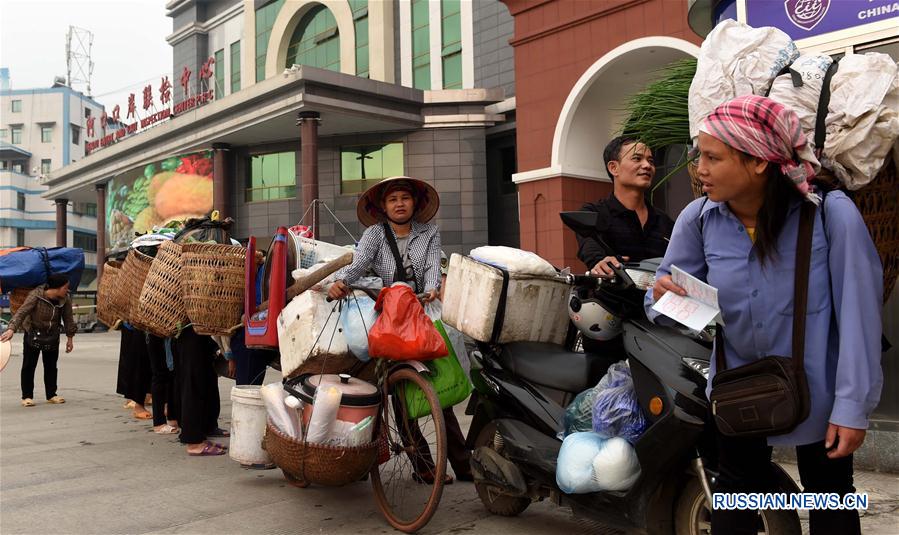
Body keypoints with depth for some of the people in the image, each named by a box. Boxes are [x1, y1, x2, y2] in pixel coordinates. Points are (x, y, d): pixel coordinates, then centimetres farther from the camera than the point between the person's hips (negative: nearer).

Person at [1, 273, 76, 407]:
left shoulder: (65, 299, -13)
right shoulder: (36, 296, -25)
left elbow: (68, 318, -3)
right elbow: (21, 312, -31)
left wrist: (70, 337, 0)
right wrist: (11, 329, -44)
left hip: (52, 335, 4)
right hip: (33, 333, -4)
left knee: (51, 365, 9)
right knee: (29, 365, 0)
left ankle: (51, 395, 17)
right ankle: (27, 396, 7)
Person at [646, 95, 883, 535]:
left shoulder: (832, 214, -24)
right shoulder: (699, 218, -14)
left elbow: (858, 315, -19)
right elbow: (662, 297, -5)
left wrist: (853, 406, -16)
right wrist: (665, 296, -30)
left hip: (818, 393, -2)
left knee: (830, 497, 19)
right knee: (736, 495, 19)